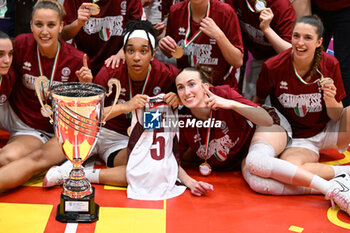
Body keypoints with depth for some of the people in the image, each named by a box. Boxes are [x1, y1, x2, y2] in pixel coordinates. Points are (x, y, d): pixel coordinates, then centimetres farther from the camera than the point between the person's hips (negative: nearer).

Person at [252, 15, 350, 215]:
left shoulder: (330, 64, -10)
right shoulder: (273, 67, -13)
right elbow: (258, 101, 7)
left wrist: (331, 102, -24)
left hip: (328, 131, 3)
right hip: (298, 139, -2)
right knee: (288, 168, -38)